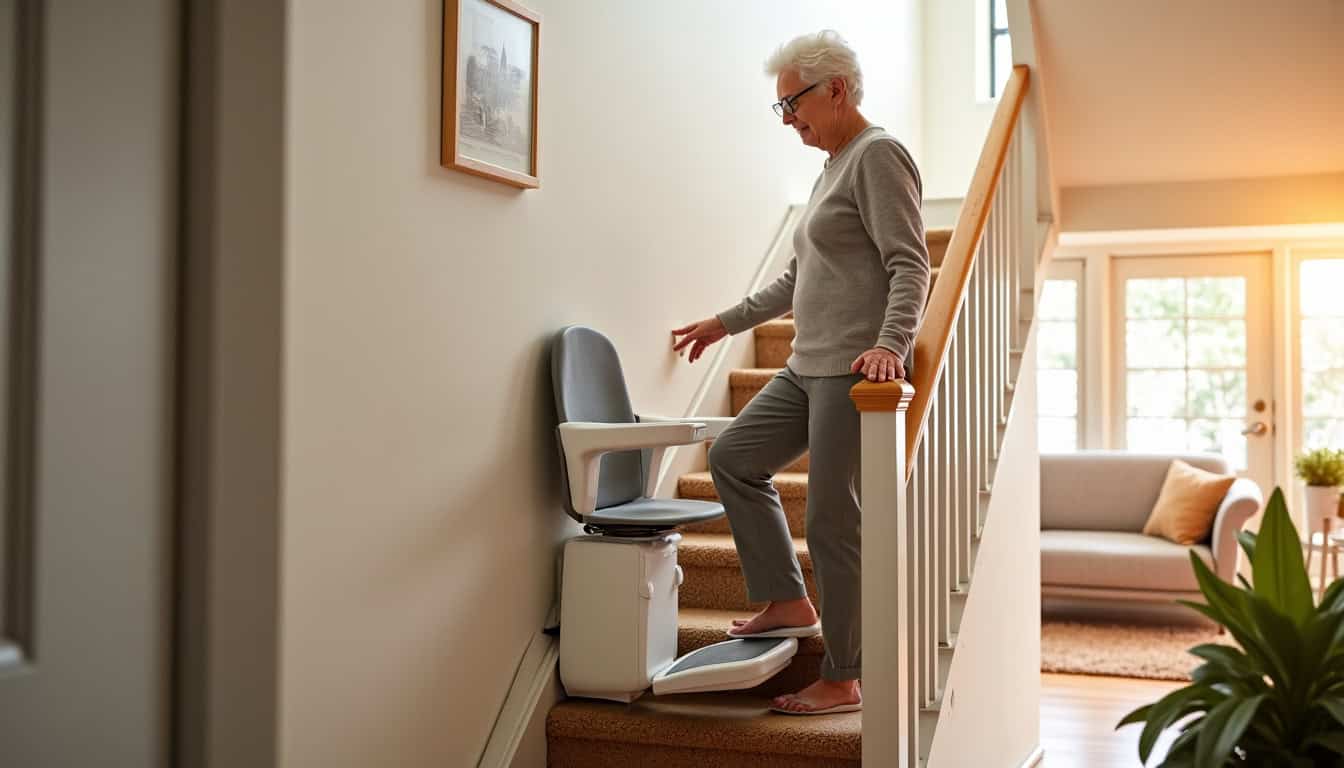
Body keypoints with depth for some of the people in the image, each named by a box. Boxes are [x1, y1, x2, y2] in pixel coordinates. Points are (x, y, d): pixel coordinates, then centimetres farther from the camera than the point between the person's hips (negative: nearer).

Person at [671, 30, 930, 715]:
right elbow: (798, 279, 28)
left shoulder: (878, 154, -7)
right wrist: (726, 323, 31)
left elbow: (910, 264, -17)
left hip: (854, 369, -10)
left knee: (832, 521, -7)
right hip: (808, 368, 10)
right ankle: (787, 602, 17)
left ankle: (842, 681, 4)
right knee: (733, 456, 13)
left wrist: (890, 344, -31)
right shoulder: (832, 166, 21)